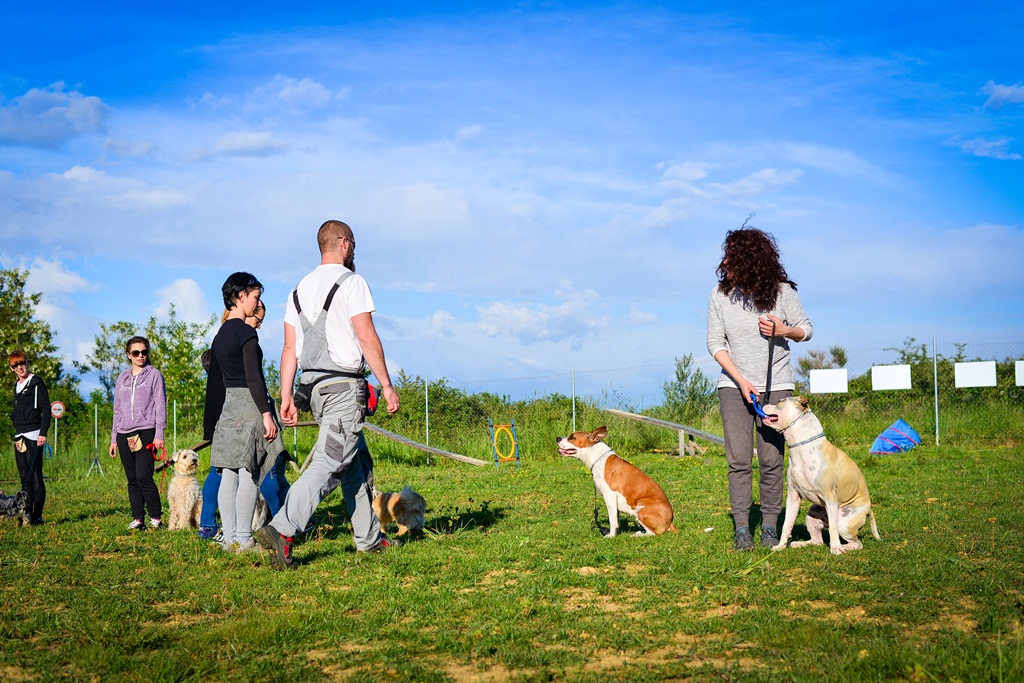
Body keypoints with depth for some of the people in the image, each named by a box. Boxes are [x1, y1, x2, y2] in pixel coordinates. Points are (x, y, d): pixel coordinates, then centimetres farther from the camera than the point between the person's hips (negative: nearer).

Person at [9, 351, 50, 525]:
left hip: (34, 435, -8)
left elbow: (46, 408, -9)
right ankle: (26, 513, 12)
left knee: (35, 475, -9)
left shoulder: (36, 383, -4)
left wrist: (43, 432, -16)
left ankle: (37, 516, -9)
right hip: (19, 435, 8)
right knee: (24, 476, 9)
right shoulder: (17, 386, 18)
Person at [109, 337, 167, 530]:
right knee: (132, 480, 4)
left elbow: (160, 406, -1)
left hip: (146, 432, -5)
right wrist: (113, 439, 17)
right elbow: (117, 410, 21)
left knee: (144, 476, -14)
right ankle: (138, 518, 8)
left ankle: (155, 518, -5)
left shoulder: (154, 375, 4)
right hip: (124, 435, 5)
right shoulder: (121, 379, 18)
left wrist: (159, 434, -9)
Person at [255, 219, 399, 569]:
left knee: (357, 463, 17)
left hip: (315, 388, 8)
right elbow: (366, 337, -13)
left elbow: (290, 347, 11)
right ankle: (280, 530, -25)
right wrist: (387, 384, -9)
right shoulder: (351, 282, -6)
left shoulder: (299, 289, 15)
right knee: (329, 464, -12)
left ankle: (369, 537, 22)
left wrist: (286, 397, 10)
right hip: (344, 384, -8)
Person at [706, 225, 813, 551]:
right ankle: (742, 527, 1)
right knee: (738, 459, -5)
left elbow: (806, 329, 6)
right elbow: (715, 343, 0)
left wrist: (784, 330, -17)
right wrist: (741, 380, -9)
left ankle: (770, 526, 8)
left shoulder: (781, 291, -6)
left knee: (771, 459, -2)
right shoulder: (720, 295, -3)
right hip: (734, 385, 1)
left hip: (775, 384, -1)